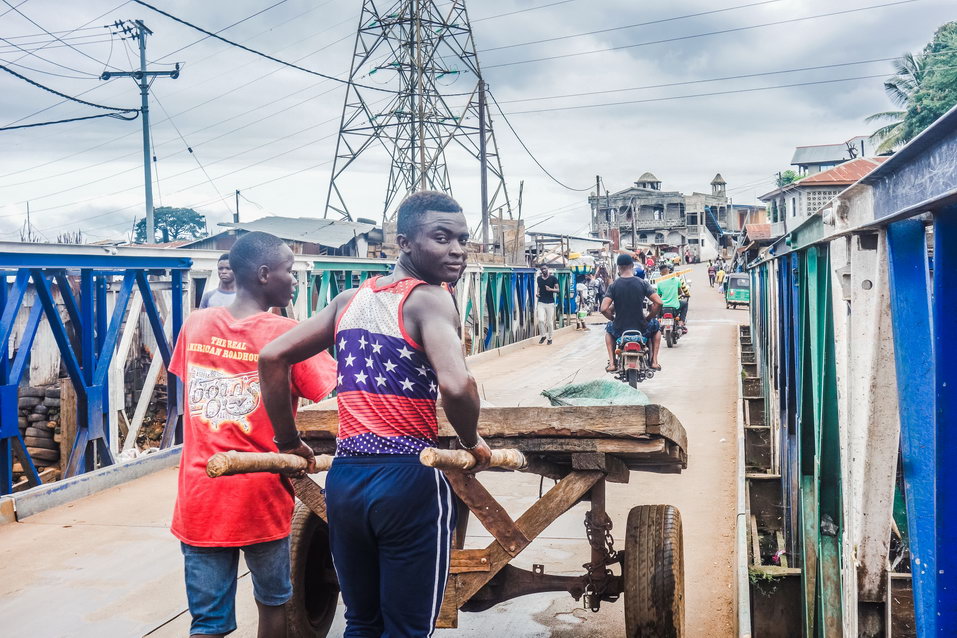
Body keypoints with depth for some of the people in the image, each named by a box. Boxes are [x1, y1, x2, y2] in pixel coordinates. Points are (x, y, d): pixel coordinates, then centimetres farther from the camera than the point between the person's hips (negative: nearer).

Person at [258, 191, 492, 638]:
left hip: (344, 479, 6)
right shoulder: (429, 299, -9)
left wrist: (289, 442, 17)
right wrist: (471, 443, -6)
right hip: (407, 481, -6)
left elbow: (272, 357, 10)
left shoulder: (350, 299, 12)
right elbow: (456, 385, -26)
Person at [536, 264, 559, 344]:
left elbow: (558, 290, -4)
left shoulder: (553, 278, -3)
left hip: (550, 303, -2)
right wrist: (537, 293, 3)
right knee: (540, 320, -13)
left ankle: (549, 338, 18)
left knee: (550, 322, 2)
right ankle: (543, 336, 9)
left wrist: (550, 289, -22)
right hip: (541, 302, 2)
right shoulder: (538, 278, 7)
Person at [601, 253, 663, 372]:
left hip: (619, 330, 0)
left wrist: (613, 318, 5)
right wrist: (648, 318, 3)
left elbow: (604, 309, -16)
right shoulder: (642, 283, -8)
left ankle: (611, 363, 24)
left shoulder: (613, 285, -9)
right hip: (641, 329, 0)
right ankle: (654, 361, 24)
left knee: (609, 329, 36)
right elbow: (658, 302, -13)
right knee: (655, 326, 33)